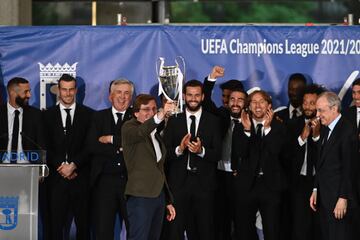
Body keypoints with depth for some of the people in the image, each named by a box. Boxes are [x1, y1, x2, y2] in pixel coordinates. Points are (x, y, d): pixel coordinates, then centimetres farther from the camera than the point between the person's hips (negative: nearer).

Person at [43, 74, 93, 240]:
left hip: (81, 178, 0)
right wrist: (61, 166, -8)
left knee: (83, 223, 2)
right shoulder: (48, 115, 9)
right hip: (56, 178, 0)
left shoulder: (88, 114, 6)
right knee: (56, 222, -1)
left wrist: (73, 165, -10)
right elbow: (46, 147, 5)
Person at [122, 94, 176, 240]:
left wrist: (168, 201, 22)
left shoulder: (156, 134, 20)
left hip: (159, 195, 7)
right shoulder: (129, 128, -3)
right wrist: (160, 116, -46)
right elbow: (140, 133, -29)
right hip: (141, 195, -7)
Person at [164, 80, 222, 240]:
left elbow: (218, 154, 0)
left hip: (204, 183, 0)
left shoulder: (212, 121, 6)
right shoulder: (174, 121, 8)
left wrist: (201, 151, -18)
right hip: (179, 182, 0)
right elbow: (165, 152, 2)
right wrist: (179, 149, -17)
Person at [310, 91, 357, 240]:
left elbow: (348, 168, -16)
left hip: (338, 199, -8)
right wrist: (316, 190, 14)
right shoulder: (325, 130, 14)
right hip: (323, 198, 8)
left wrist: (343, 199, -17)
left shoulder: (347, 132, -13)